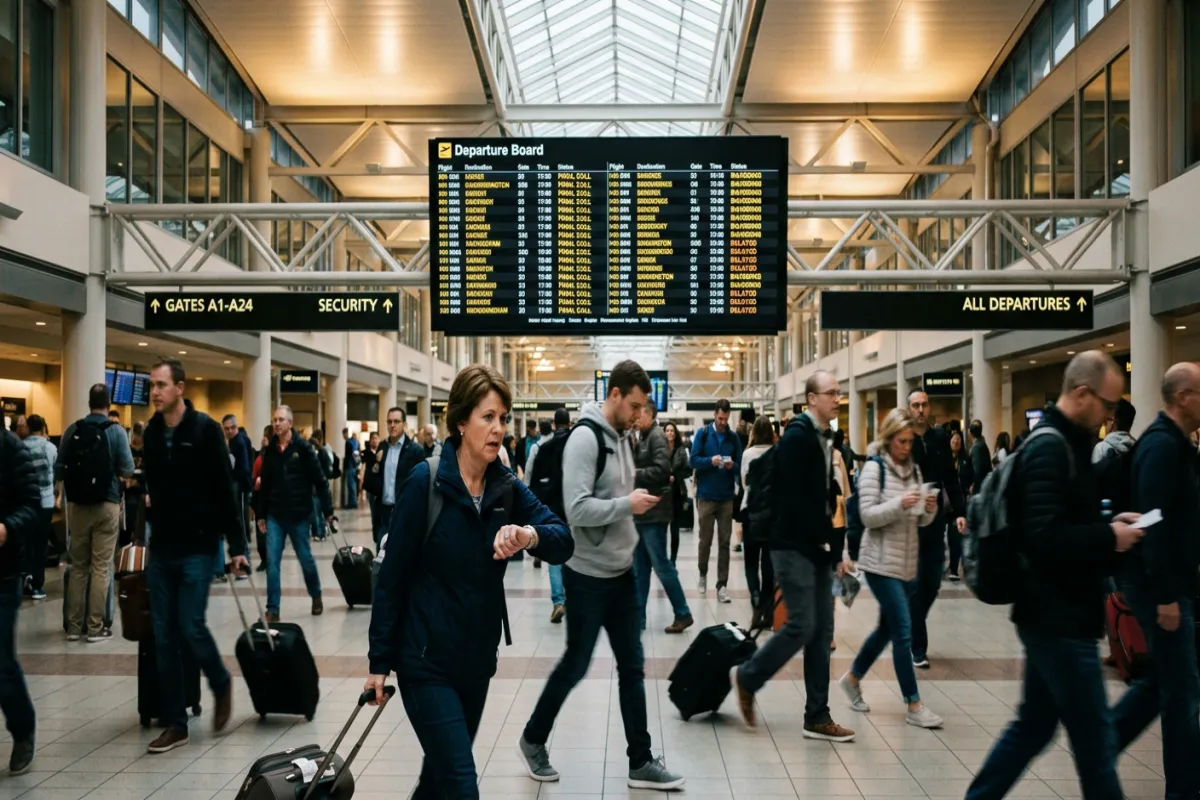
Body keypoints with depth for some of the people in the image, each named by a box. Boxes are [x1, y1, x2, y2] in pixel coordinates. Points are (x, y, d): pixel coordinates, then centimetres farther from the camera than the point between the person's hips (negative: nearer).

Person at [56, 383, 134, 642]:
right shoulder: (116, 431, -6)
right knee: (101, 567, 1)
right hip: (106, 505, -3)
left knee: (77, 566, 11)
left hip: (77, 505, 3)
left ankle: (74, 626, 14)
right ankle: (96, 627, 3)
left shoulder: (72, 430, 2)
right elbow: (128, 470, -8)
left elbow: (58, 471, 3)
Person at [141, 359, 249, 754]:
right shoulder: (152, 432, 8)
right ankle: (175, 723, 14)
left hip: (197, 548, -6)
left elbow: (224, 489, -10)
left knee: (191, 628, -9)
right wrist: (149, 498, 5)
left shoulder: (205, 429, -9)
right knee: (163, 637, 5)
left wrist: (237, 545, -12)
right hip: (161, 549, 6)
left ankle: (221, 683, 21)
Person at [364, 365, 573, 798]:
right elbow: (392, 575, -11)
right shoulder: (426, 481, -15)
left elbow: (563, 543, -10)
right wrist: (380, 660, -9)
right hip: (427, 660, -5)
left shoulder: (507, 487, -1)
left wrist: (530, 534, -32)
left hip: (477, 658, 6)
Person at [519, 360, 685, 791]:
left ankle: (640, 762, 19)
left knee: (632, 667, 10)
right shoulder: (585, 437, -18)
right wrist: (628, 504, -21)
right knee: (575, 665, 6)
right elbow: (577, 509, -26)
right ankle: (533, 740, 27)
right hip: (588, 575, -8)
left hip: (622, 573, 8)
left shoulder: (622, 436, 9)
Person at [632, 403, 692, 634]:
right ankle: (637, 617, 16)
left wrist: (636, 475, -16)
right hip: (640, 512, 9)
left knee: (661, 565, -3)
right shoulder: (643, 437, 14)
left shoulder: (657, 436, -12)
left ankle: (683, 614, 7)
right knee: (639, 568, 10)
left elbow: (662, 469, -23)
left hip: (653, 512, -9)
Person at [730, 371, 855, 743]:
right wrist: (824, 541, -15)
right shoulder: (797, 436, -13)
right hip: (794, 546, -9)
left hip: (816, 548, 9)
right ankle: (747, 677, 13)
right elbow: (792, 498, -20)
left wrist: (833, 549, 11)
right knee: (802, 626, -9)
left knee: (822, 631, 7)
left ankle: (817, 718, 13)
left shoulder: (825, 438, 14)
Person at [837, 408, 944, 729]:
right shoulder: (874, 467, -8)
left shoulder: (914, 469, 10)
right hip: (881, 562, -7)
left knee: (887, 628, 15)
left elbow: (920, 521, 12)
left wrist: (930, 508, -9)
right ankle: (914, 706, -1)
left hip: (907, 562, 7)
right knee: (903, 632, -8)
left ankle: (852, 678, 34)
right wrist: (899, 504, -27)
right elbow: (868, 516, -14)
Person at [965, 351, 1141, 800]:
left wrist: (1108, 526, 6)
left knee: (1035, 724, 16)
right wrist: (1109, 538, -16)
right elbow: (1045, 537, -27)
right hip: (1059, 618, -10)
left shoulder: (1061, 442, 13)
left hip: (1054, 615, 10)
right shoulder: (1051, 446, -18)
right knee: (1094, 737, 0)